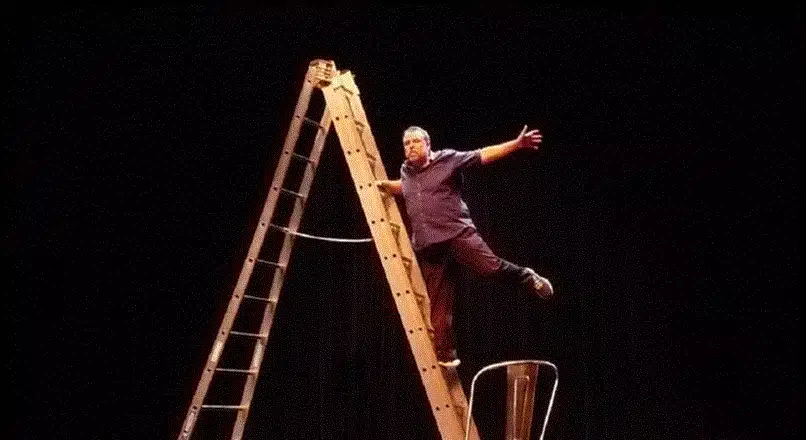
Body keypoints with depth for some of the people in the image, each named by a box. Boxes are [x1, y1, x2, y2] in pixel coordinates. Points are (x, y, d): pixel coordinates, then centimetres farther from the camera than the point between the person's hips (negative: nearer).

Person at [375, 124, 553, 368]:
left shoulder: (447, 159, 2)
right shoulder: (406, 171, 18)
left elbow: (483, 156, -5)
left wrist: (517, 144, -13)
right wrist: (386, 185, 23)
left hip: (457, 233, -4)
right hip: (427, 245, 5)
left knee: (491, 267, -24)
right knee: (439, 304, 3)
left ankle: (527, 278, 6)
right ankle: (445, 355, 11)